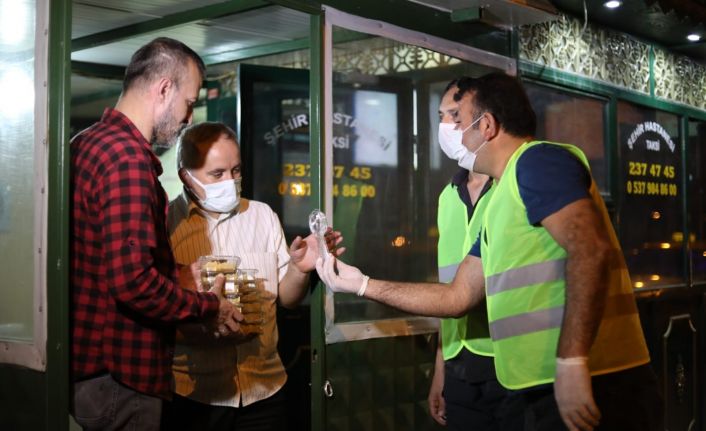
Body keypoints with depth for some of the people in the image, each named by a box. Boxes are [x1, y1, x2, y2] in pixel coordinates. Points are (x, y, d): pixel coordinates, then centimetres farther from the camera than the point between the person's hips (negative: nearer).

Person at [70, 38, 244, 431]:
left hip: (89, 361, 9)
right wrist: (207, 307, -12)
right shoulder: (128, 157, -21)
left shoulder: (89, 143, 10)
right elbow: (132, 280, -27)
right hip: (119, 373, -9)